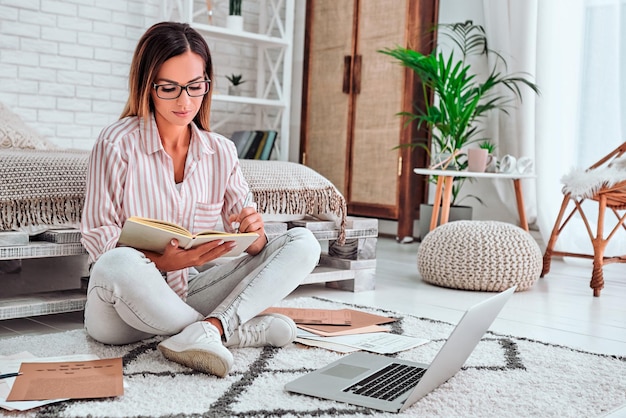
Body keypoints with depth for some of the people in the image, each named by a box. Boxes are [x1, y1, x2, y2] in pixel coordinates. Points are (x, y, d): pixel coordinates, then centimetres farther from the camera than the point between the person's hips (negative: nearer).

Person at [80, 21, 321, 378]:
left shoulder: (222, 151, 5)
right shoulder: (118, 144, -7)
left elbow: (247, 242, 6)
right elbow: (98, 237, -9)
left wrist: (255, 234, -19)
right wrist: (163, 262, -26)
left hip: (192, 291, 4)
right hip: (127, 307, -4)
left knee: (303, 242, -9)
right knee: (118, 265, -39)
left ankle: (208, 329, -29)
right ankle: (242, 330, -21)